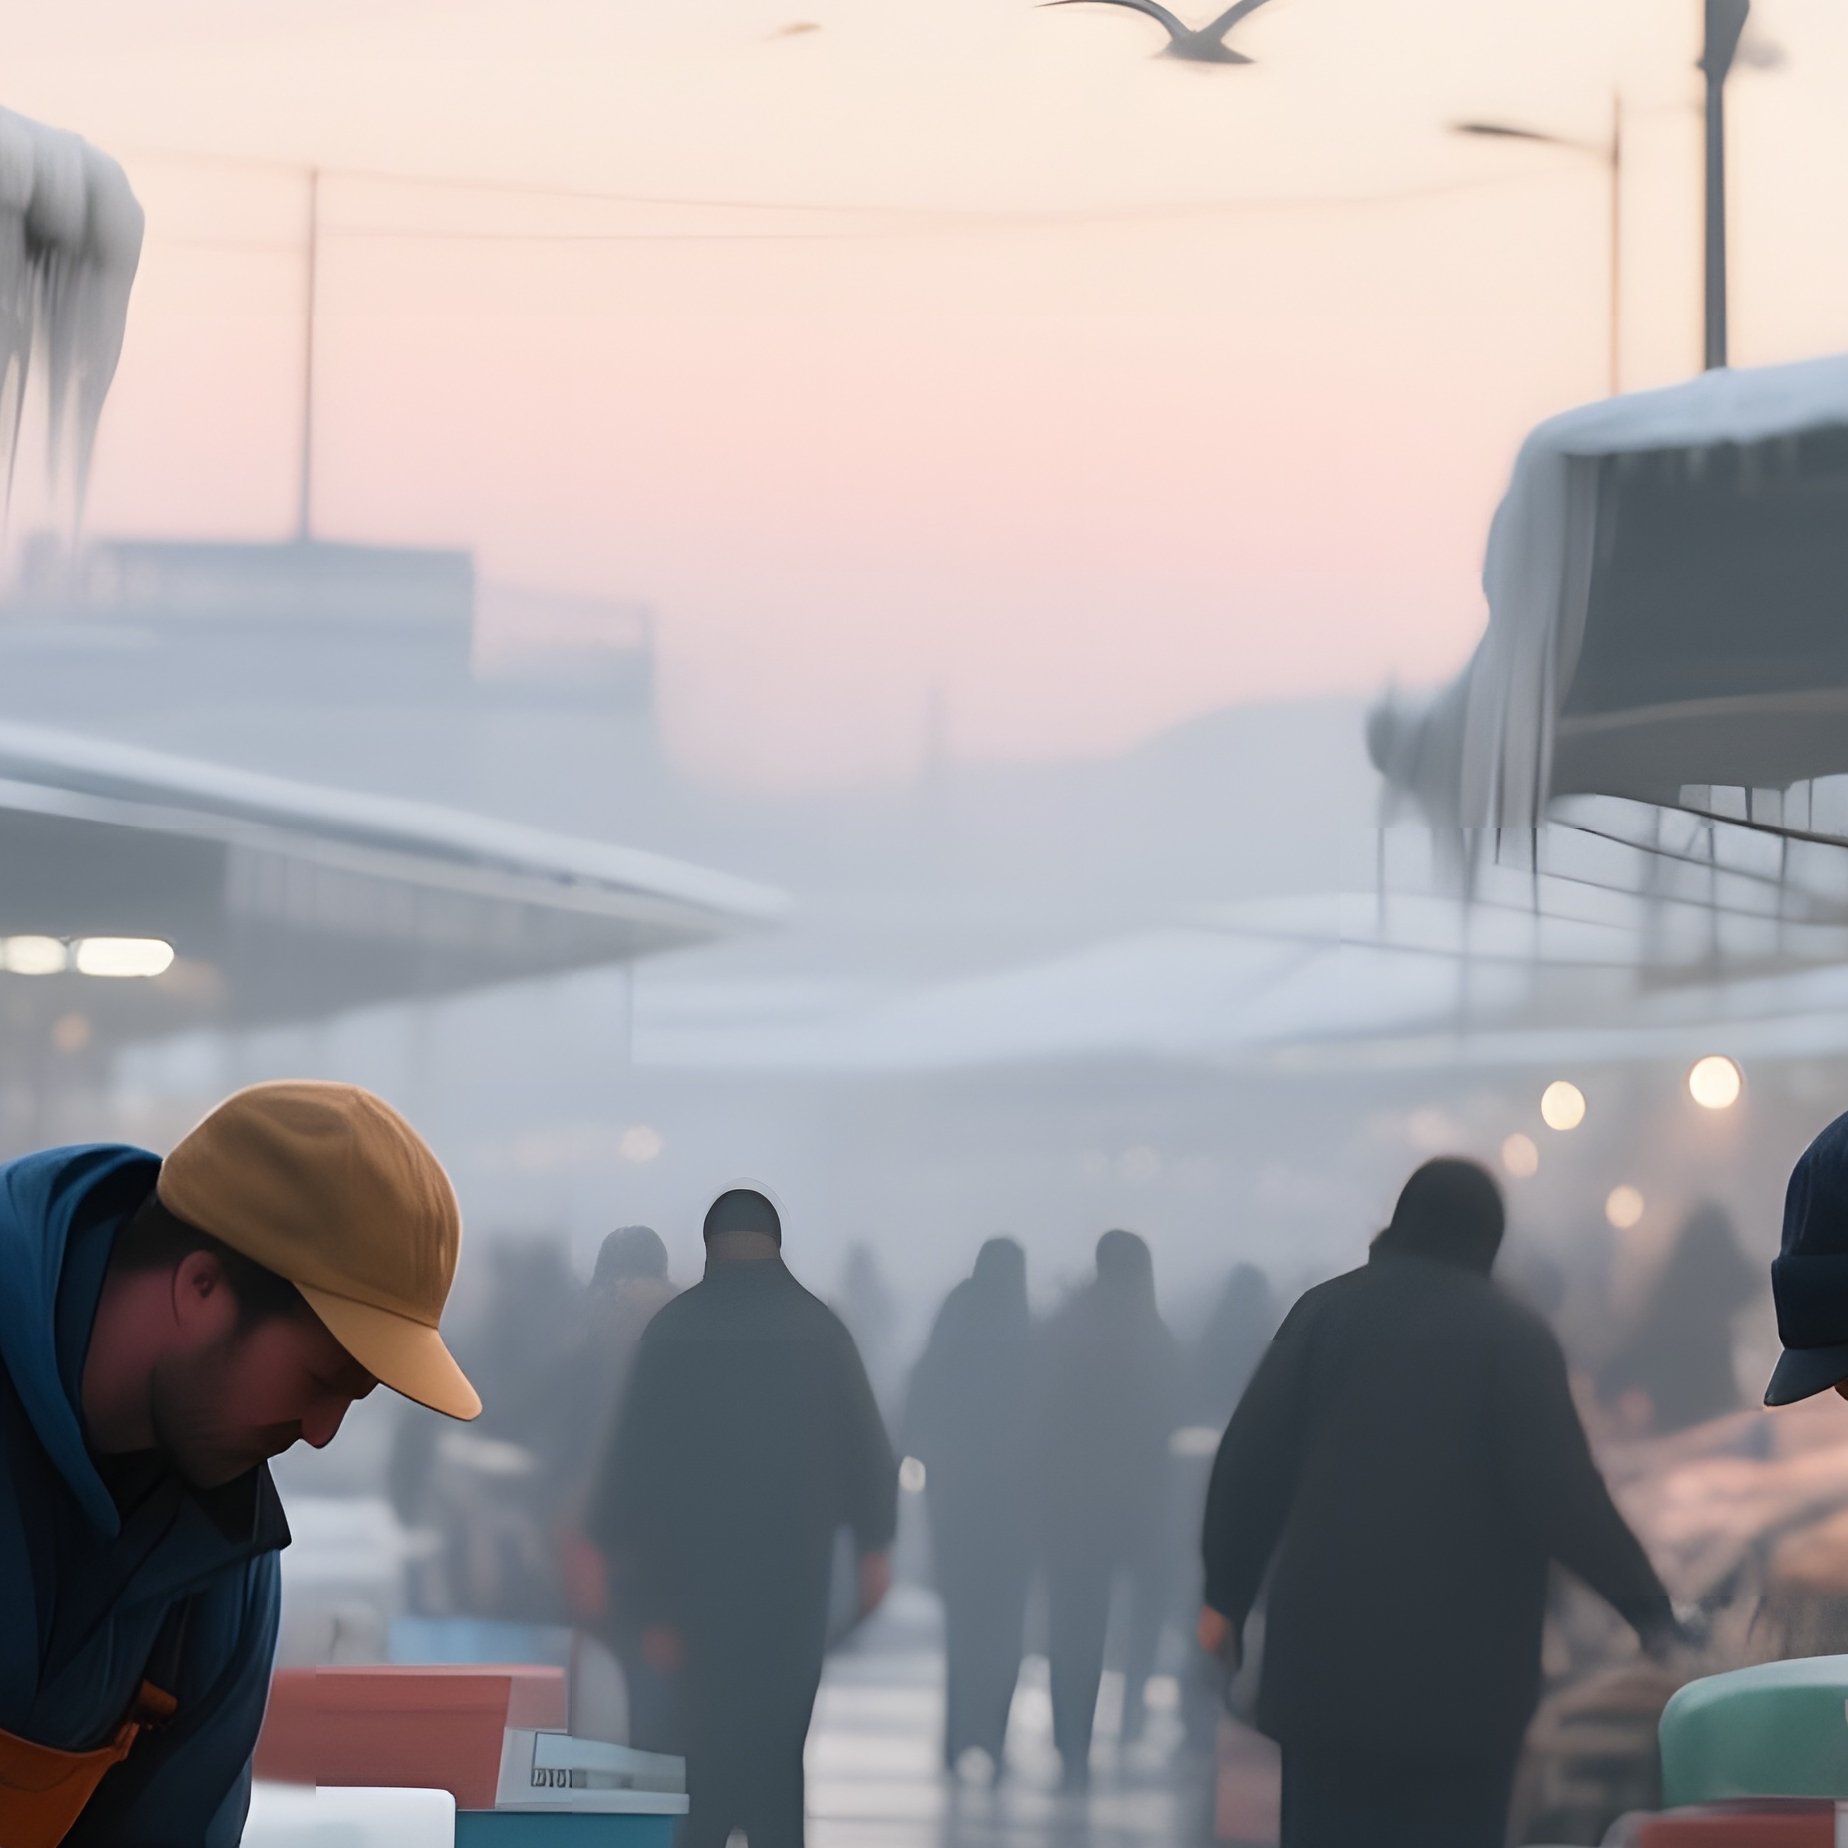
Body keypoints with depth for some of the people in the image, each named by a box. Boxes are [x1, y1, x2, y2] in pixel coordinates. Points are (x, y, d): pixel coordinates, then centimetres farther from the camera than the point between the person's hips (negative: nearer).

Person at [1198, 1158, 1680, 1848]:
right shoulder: (1514, 1337, -5)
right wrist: (1650, 1608, -3)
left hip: (1322, 1655, 2)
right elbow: (1562, 1498, -11)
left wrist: (1226, 1594, 12)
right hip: (1459, 1671, -2)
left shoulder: (1325, 1311, 4)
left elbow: (1249, 1462, 3)